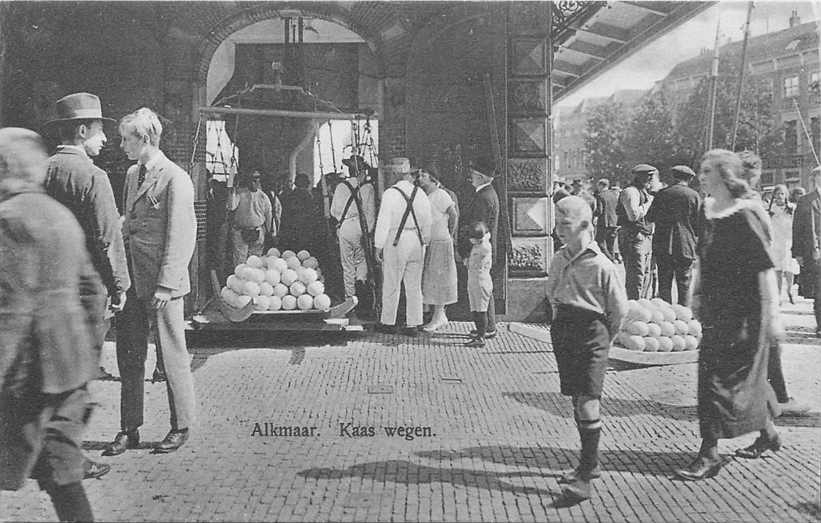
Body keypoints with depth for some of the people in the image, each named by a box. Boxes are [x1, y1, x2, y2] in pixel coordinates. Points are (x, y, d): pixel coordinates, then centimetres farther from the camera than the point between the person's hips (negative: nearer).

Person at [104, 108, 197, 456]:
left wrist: (165, 285, -17)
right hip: (131, 280, 8)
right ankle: (129, 430, 21)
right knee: (128, 355, 10)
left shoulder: (175, 179, -11)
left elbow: (180, 238, -14)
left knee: (172, 355, 4)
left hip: (161, 282, -8)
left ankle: (181, 427, 19)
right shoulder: (132, 175, 14)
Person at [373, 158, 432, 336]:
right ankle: (412, 325, 13)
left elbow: (383, 222, -11)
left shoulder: (390, 193, -10)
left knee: (391, 285, 6)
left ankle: (388, 322, 16)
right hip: (417, 242, 5)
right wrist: (425, 241, 21)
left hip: (396, 242, -4)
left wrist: (378, 246, -6)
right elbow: (427, 222, 9)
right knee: (414, 286, 9)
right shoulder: (420, 194, 4)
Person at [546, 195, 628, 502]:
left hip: (591, 331, -6)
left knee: (588, 401, -11)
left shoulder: (600, 265, -12)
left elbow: (619, 309, -4)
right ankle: (591, 463, 27)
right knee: (576, 400, 12)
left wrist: (602, 338, 3)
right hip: (563, 332, 6)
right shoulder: (559, 260, 6)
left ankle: (585, 474, -4)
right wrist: (560, 322, 15)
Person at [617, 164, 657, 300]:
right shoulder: (630, 191, -10)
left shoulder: (644, 192, 20)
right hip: (634, 238, -10)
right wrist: (649, 202, -13)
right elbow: (634, 215, -23)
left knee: (645, 277, 15)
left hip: (646, 238, 10)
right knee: (636, 278, -10)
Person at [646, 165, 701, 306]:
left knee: (664, 284, 6)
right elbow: (698, 223, -1)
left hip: (663, 246, 1)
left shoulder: (662, 193, 0)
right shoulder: (694, 196, -2)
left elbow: (650, 217, 5)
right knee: (684, 285, 6)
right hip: (686, 246, -1)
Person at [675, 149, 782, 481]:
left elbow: (765, 268, -19)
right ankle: (767, 434, 38)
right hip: (717, 310, 8)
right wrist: (698, 293, 17)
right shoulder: (709, 212, 7)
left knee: (717, 379, -5)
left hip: (743, 312, -8)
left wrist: (773, 315, -20)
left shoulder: (742, 217, -17)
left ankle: (709, 455, 4)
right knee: (747, 376, 19)